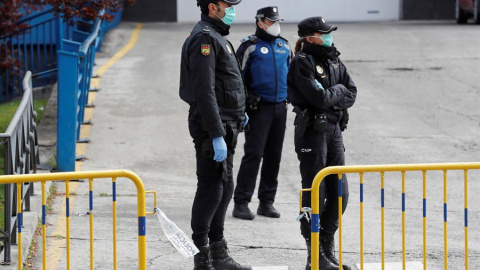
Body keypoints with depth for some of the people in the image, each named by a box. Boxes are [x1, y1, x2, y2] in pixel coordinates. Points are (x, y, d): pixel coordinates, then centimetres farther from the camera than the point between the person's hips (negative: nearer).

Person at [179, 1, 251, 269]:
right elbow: (204, 92, -23)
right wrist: (217, 136, -26)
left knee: (224, 187, 15)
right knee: (211, 189, -7)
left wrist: (237, 112, 21)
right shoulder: (205, 38, -17)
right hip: (212, 126, -11)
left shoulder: (217, 36, 16)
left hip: (225, 126, 11)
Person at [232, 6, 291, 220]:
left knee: (274, 156, 8)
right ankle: (241, 203, -8)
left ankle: (266, 202, 16)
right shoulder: (250, 46, -5)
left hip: (280, 107, 6)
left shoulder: (284, 46, 13)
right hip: (258, 107, -6)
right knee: (253, 154, -11)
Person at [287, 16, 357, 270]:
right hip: (312, 132, -7)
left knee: (339, 193, 9)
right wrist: (339, 90, -3)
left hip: (334, 129, 7)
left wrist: (331, 97, -10)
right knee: (315, 194, -2)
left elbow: (351, 94, 6)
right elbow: (319, 97, -20)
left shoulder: (333, 61, 11)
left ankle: (327, 248, 22)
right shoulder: (301, 63, -12)